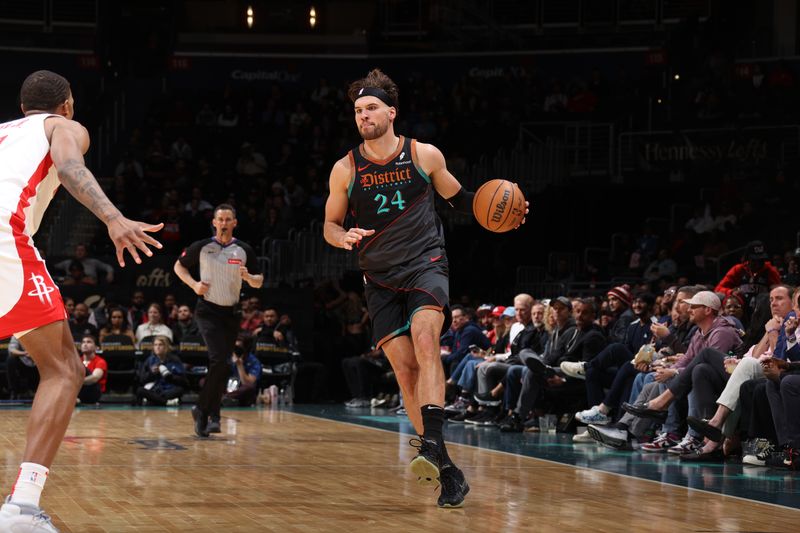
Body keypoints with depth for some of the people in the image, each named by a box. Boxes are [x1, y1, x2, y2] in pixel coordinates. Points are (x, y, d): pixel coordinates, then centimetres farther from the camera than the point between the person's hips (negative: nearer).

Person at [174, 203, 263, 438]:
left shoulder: (244, 250, 2)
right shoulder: (201, 247, -4)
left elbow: (259, 282, 9)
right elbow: (179, 266, 10)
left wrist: (248, 277, -14)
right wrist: (194, 284, -7)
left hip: (231, 313, 4)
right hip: (208, 310, -4)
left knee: (222, 365, 5)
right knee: (219, 360, -19)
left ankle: (208, 413, 17)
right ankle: (202, 410, -7)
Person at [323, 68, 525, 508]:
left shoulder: (425, 156, -1)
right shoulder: (345, 169, 0)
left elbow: (457, 197, 15)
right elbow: (330, 225, 10)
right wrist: (344, 237, -13)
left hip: (426, 265, -2)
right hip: (380, 279, 2)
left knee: (424, 337, -30)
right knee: (405, 367, -6)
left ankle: (430, 442, -40)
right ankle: (446, 471, 2)